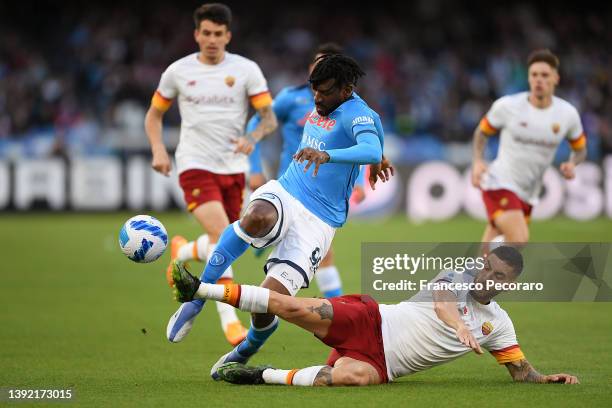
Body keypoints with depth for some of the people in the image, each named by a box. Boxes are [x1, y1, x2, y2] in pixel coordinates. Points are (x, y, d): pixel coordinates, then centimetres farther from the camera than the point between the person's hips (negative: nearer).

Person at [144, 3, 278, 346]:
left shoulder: (246, 70, 1)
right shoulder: (178, 72, 2)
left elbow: (270, 118, -1)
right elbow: (154, 115, 15)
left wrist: (253, 137, -22)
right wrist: (158, 150, -2)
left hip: (233, 167, 3)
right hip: (195, 164, -3)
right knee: (221, 236, -22)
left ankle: (182, 252, 40)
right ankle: (230, 321, -17)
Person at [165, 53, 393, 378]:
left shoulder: (358, 115, -10)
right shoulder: (320, 108, 13)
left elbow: (372, 151, -33)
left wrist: (326, 155, -47)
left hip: (317, 223, -4)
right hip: (282, 194, 5)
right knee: (258, 216, -38)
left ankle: (246, 351, 19)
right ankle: (195, 297, -31)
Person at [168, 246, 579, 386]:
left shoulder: (498, 324, 13)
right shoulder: (459, 277, 1)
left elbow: (521, 370, 17)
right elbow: (442, 302, -22)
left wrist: (547, 378, -6)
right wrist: (459, 325, -44)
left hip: (380, 362, 1)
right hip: (371, 322, -1)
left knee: (354, 376, -37)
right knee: (297, 308, -23)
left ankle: (263, 376, -22)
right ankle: (197, 289, -13)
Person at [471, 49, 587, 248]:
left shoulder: (568, 114, -2)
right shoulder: (507, 105, -9)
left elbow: (580, 149, 14)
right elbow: (482, 132, 8)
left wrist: (572, 164, -9)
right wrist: (477, 162, -10)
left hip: (528, 195, 4)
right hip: (499, 185, -4)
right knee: (519, 239, -28)